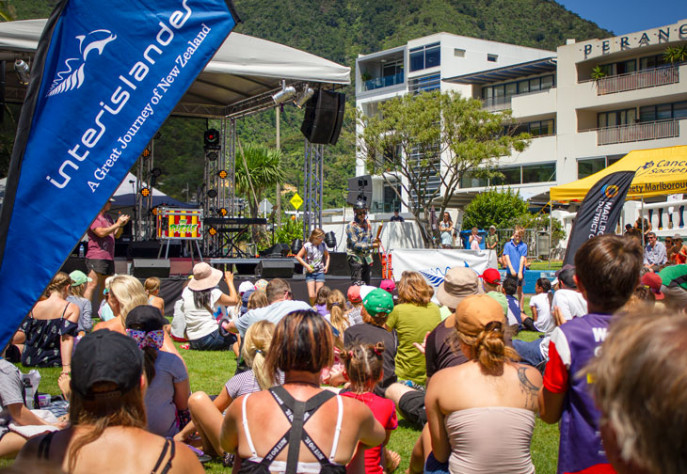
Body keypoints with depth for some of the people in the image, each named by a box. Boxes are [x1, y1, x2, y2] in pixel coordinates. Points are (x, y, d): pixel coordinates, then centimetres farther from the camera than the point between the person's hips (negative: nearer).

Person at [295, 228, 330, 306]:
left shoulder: (323, 245, 4)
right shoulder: (307, 245, -8)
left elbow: (327, 255, 23)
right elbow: (298, 256, -3)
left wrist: (326, 265, 8)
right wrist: (307, 266, -10)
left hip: (320, 272, 3)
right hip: (310, 272, -3)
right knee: (311, 295, -11)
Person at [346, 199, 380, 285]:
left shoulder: (367, 224, 12)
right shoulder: (351, 226, -10)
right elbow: (355, 245, -16)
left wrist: (374, 240, 0)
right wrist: (371, 246, -22)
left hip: (367, 258, 7)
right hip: (355, 258, -7)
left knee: (366, 283, 9)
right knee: (358, 284, -13)